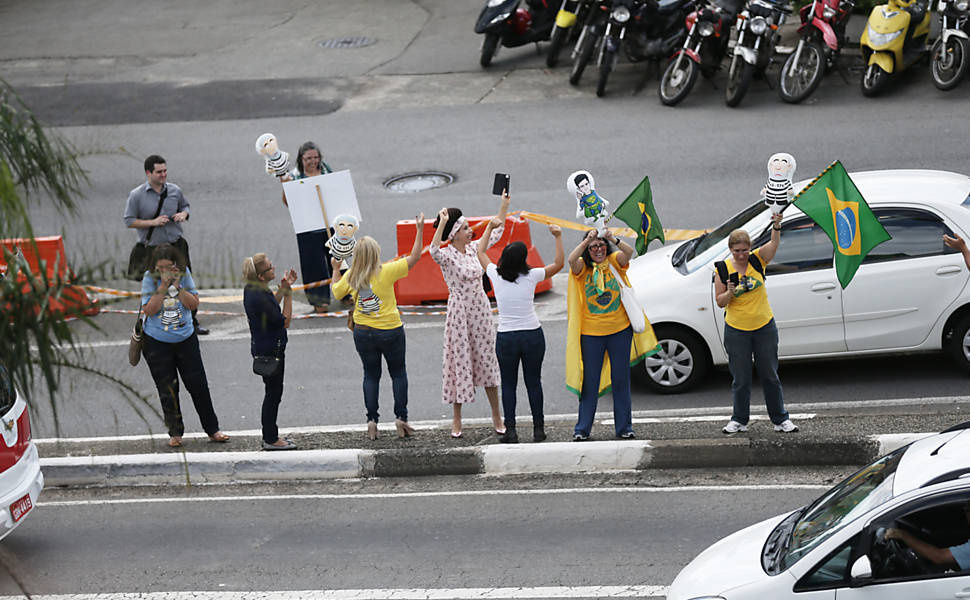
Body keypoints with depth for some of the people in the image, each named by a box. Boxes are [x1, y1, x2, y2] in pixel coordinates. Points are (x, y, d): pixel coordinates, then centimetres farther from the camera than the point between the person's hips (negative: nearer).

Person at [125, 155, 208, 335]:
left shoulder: (175, 190, 3)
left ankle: (192, 322, 18)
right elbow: (129, 221, -6)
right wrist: (153, 222, -17)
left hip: (176, 244, 3)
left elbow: (185, 205, 20)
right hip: (153, 248, -3)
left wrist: (183, 214, -4)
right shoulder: (136, 195, -8)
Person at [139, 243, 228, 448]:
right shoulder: (150, 278, -9)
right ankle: (175, 433, 17)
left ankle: (213, 430, 14)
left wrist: (177, 286, -19)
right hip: (156, 342, -1)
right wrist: (163, 287, -23)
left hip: (185, 338, 1)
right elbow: (149, 310, -15)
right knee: (167, 390, 4)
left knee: (198, 385, 3)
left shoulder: (184, 274, -4)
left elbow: (194, 304, -7)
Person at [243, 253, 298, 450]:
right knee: (273, 392, 3)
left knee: (272, 392, 20)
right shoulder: (259, 297, -29)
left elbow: (271, 305, 18)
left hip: (261, 345, 10)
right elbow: (284, 322, -22)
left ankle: (270, 436, 31)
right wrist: (288, 294, -20)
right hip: (270, 350, -10)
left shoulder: (252, 289, 1)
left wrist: (282, 289, 7)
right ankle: (271, 440, 13)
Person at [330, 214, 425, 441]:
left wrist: (335, 269, 23)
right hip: (390, 331, -2)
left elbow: (337, 292, 12)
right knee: (398, 373, 12)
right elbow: (414, 257, -9)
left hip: (363, 333, 2)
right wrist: (420, 230, -4)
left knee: (371, 375, 13)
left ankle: (372, 420, 6)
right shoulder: (386, 271, -16)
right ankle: (401, 418, 7)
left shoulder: (350, 276, -6)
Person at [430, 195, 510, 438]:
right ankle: (456, 420, 11)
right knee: (459, 362, 1)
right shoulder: (446, 255, -13)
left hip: (481, 311, 6)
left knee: (487, 361, 11)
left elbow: (496, 233, 20)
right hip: (459, 314, -6)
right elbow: (434, 251, -38)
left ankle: (496, 416, 20)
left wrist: (504, 206, 18)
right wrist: (442, 223, -40)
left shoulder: (472, 249, 5)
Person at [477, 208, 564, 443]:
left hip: (506, 337, 0)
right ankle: (539, 428, 13)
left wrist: (490, 228, 20)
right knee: (533, 382, 11)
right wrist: (558, 237, 2)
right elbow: (559, 264, 1)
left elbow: (481, 252, 12)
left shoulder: (496, 276, -6)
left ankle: (510, 430, 1)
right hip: (533, 335, 0)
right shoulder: (530, 277, -10)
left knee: (508, 384, 8)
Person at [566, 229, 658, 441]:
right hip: (591, 333, -1)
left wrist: (613, 239, -33)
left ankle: (624, 427, 18)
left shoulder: (614, 262, 1)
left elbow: (629, 252, -18)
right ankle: (582, 429, 12)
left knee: (621, 380, 9)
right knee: (589, 382, 4)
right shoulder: (583, 267, -2)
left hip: (619, 331, 1)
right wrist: (587, 239, -30)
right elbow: (571, 260, -23)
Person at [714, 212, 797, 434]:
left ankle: (780, 419, 18)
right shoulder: (723, 269, -4)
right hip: (736, 330, -1)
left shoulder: (757, 260, -3)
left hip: (764, 327, 1)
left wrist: (777, 226, -40)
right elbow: (719, 301, -2)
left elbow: (774, 243, -21)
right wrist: (729, 293, -23)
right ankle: (739, 420, 20)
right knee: (740, 378, 7)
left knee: (770, 375, 9)